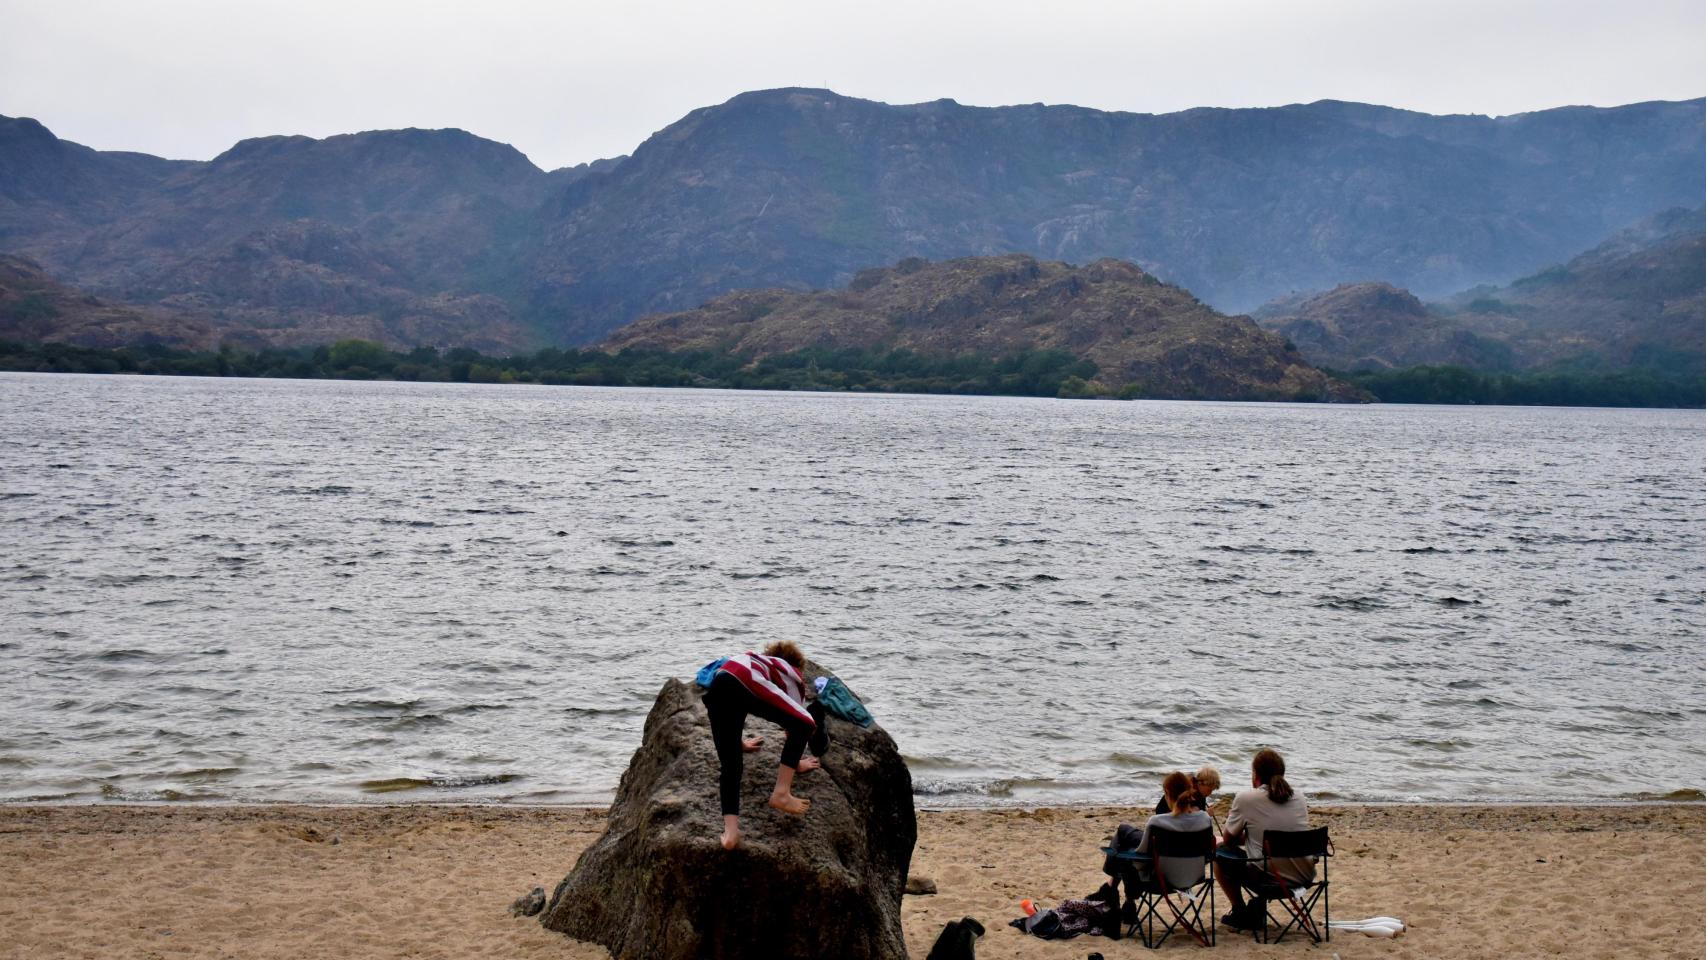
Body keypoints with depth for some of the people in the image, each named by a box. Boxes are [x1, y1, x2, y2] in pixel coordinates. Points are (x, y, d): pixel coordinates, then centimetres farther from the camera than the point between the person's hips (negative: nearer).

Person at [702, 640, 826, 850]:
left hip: (716, 688, 6)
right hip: (746, 685, -6)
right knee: (805, 725, 7)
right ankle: (781, 793, 2)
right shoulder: (793, 675, 31)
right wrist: (797, 763, 49)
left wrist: (739, 743, 71)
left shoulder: (760, 661, 45)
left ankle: (730, 832, -8)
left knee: (730, 764, 8)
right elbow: (796, 721, 35)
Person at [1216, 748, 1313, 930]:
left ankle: (1240, 913, 23)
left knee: (1219, 851, 18)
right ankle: (1258, 909, 27)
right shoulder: (1299, 798, 8)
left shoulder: (1245, 799, -5)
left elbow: (1229, 840, 8)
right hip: (1304, 877, 5)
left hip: (1268, 878, -5)